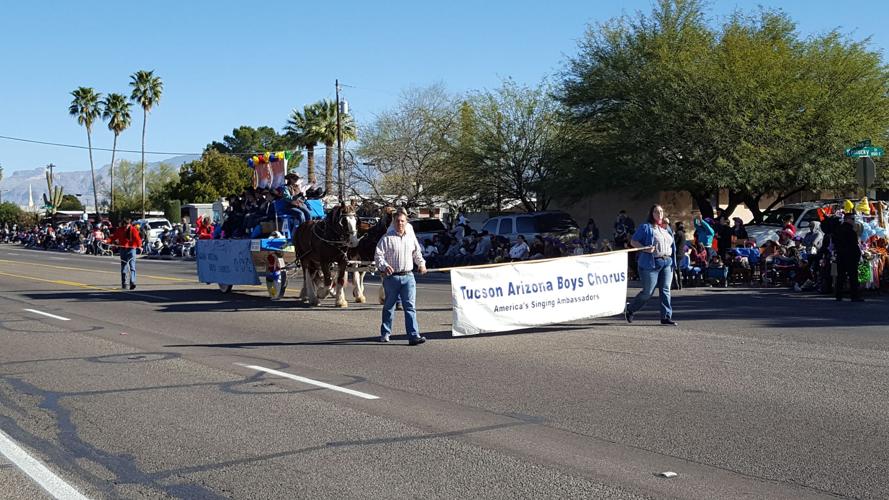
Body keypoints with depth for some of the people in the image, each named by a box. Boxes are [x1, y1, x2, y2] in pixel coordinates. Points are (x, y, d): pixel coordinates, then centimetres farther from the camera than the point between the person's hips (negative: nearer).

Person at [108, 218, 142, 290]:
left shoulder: (133, 230, -3)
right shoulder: (120, 230, 6)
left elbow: (137, 238, -14)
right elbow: (114, 237, 5)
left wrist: (139, 245, -32)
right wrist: (108, 241, -14)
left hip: (131, 249, -3)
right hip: (123, 249, 3)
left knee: (132, 267, -13)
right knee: (123, 267, 8)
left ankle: (132, 282, -20)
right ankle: (123, 284, 15)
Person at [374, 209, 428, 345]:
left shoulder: (411, 237, 10)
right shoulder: (387, 238, -4)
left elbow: (417, 253, 24)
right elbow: (378, 255, -6)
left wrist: (421, 264, 9)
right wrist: (384, 266, -23)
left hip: (408, 276, 2)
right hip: (392, 277, -2)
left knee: (410, 306, -7)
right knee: (389, 306, 11)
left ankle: (414, 336, -12)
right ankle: (385, 333, 27)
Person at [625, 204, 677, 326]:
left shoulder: (666, 228, 18)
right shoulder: (645, 227, -2)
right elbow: (633, 241, -4)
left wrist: (672, 258, 13)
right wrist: (645, 248, -19)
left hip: (667, 262, 6)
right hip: (651, 263, -6)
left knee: (665, 290, 1)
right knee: (648, 291, -1)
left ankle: (666, 317, 3)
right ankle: (630, 309, 19)